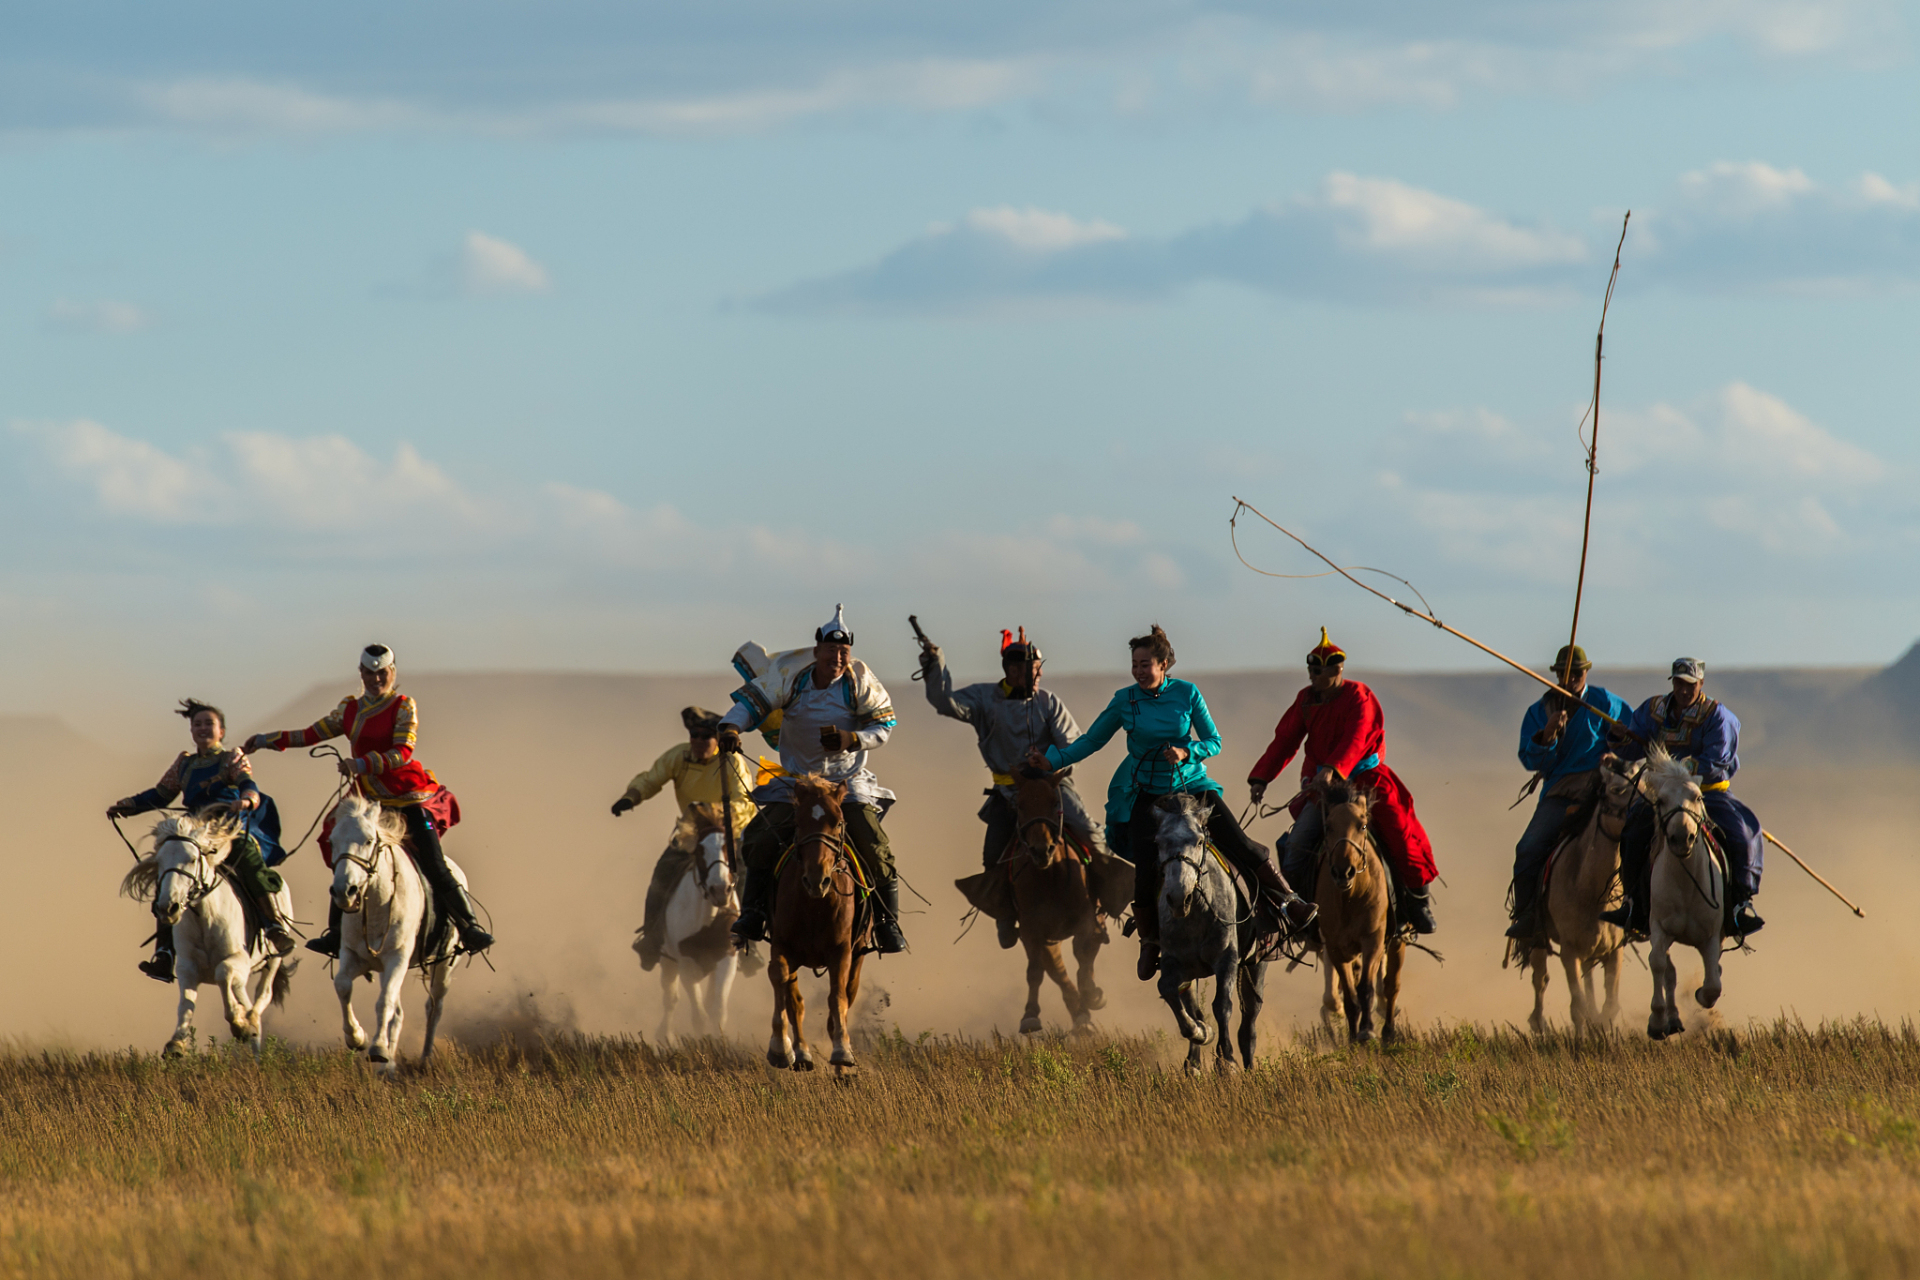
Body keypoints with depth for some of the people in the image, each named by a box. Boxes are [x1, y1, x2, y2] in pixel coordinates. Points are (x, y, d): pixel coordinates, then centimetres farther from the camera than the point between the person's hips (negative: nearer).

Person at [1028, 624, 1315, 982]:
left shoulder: (1187, 694, -7)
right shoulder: (1125, 701, -6)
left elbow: (1214, 742, -3)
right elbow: (1091, 741, 2)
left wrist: (1186, 752, -23)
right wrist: (1052, 759, -10)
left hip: (1190, 785, 0)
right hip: (1145, 792, 0)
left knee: (1239, 843, -10)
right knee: (1147, 869, -13)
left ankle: (1286, 903, 6)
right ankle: (1150, 941, 7)